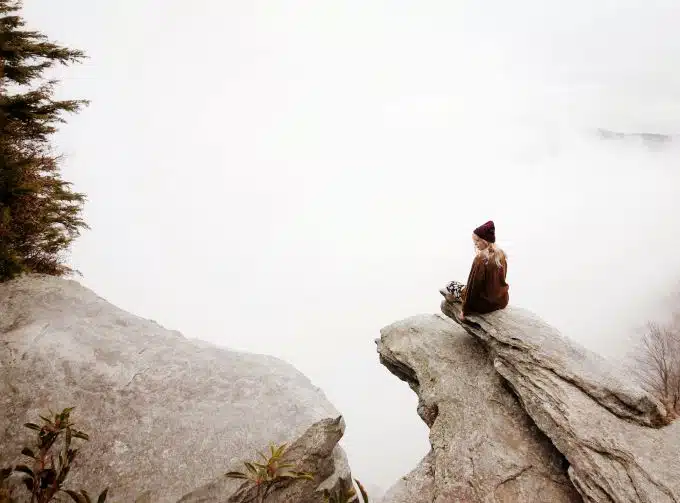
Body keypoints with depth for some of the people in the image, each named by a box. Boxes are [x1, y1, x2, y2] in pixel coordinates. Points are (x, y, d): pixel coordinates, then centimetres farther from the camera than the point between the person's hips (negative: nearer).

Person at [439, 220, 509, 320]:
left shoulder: (480, 259, -24)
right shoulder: (501, 254, -2)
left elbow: (473, 286, -19)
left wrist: (465, 310, -9)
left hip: (486, 304, -7)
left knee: (450, 286, 14)